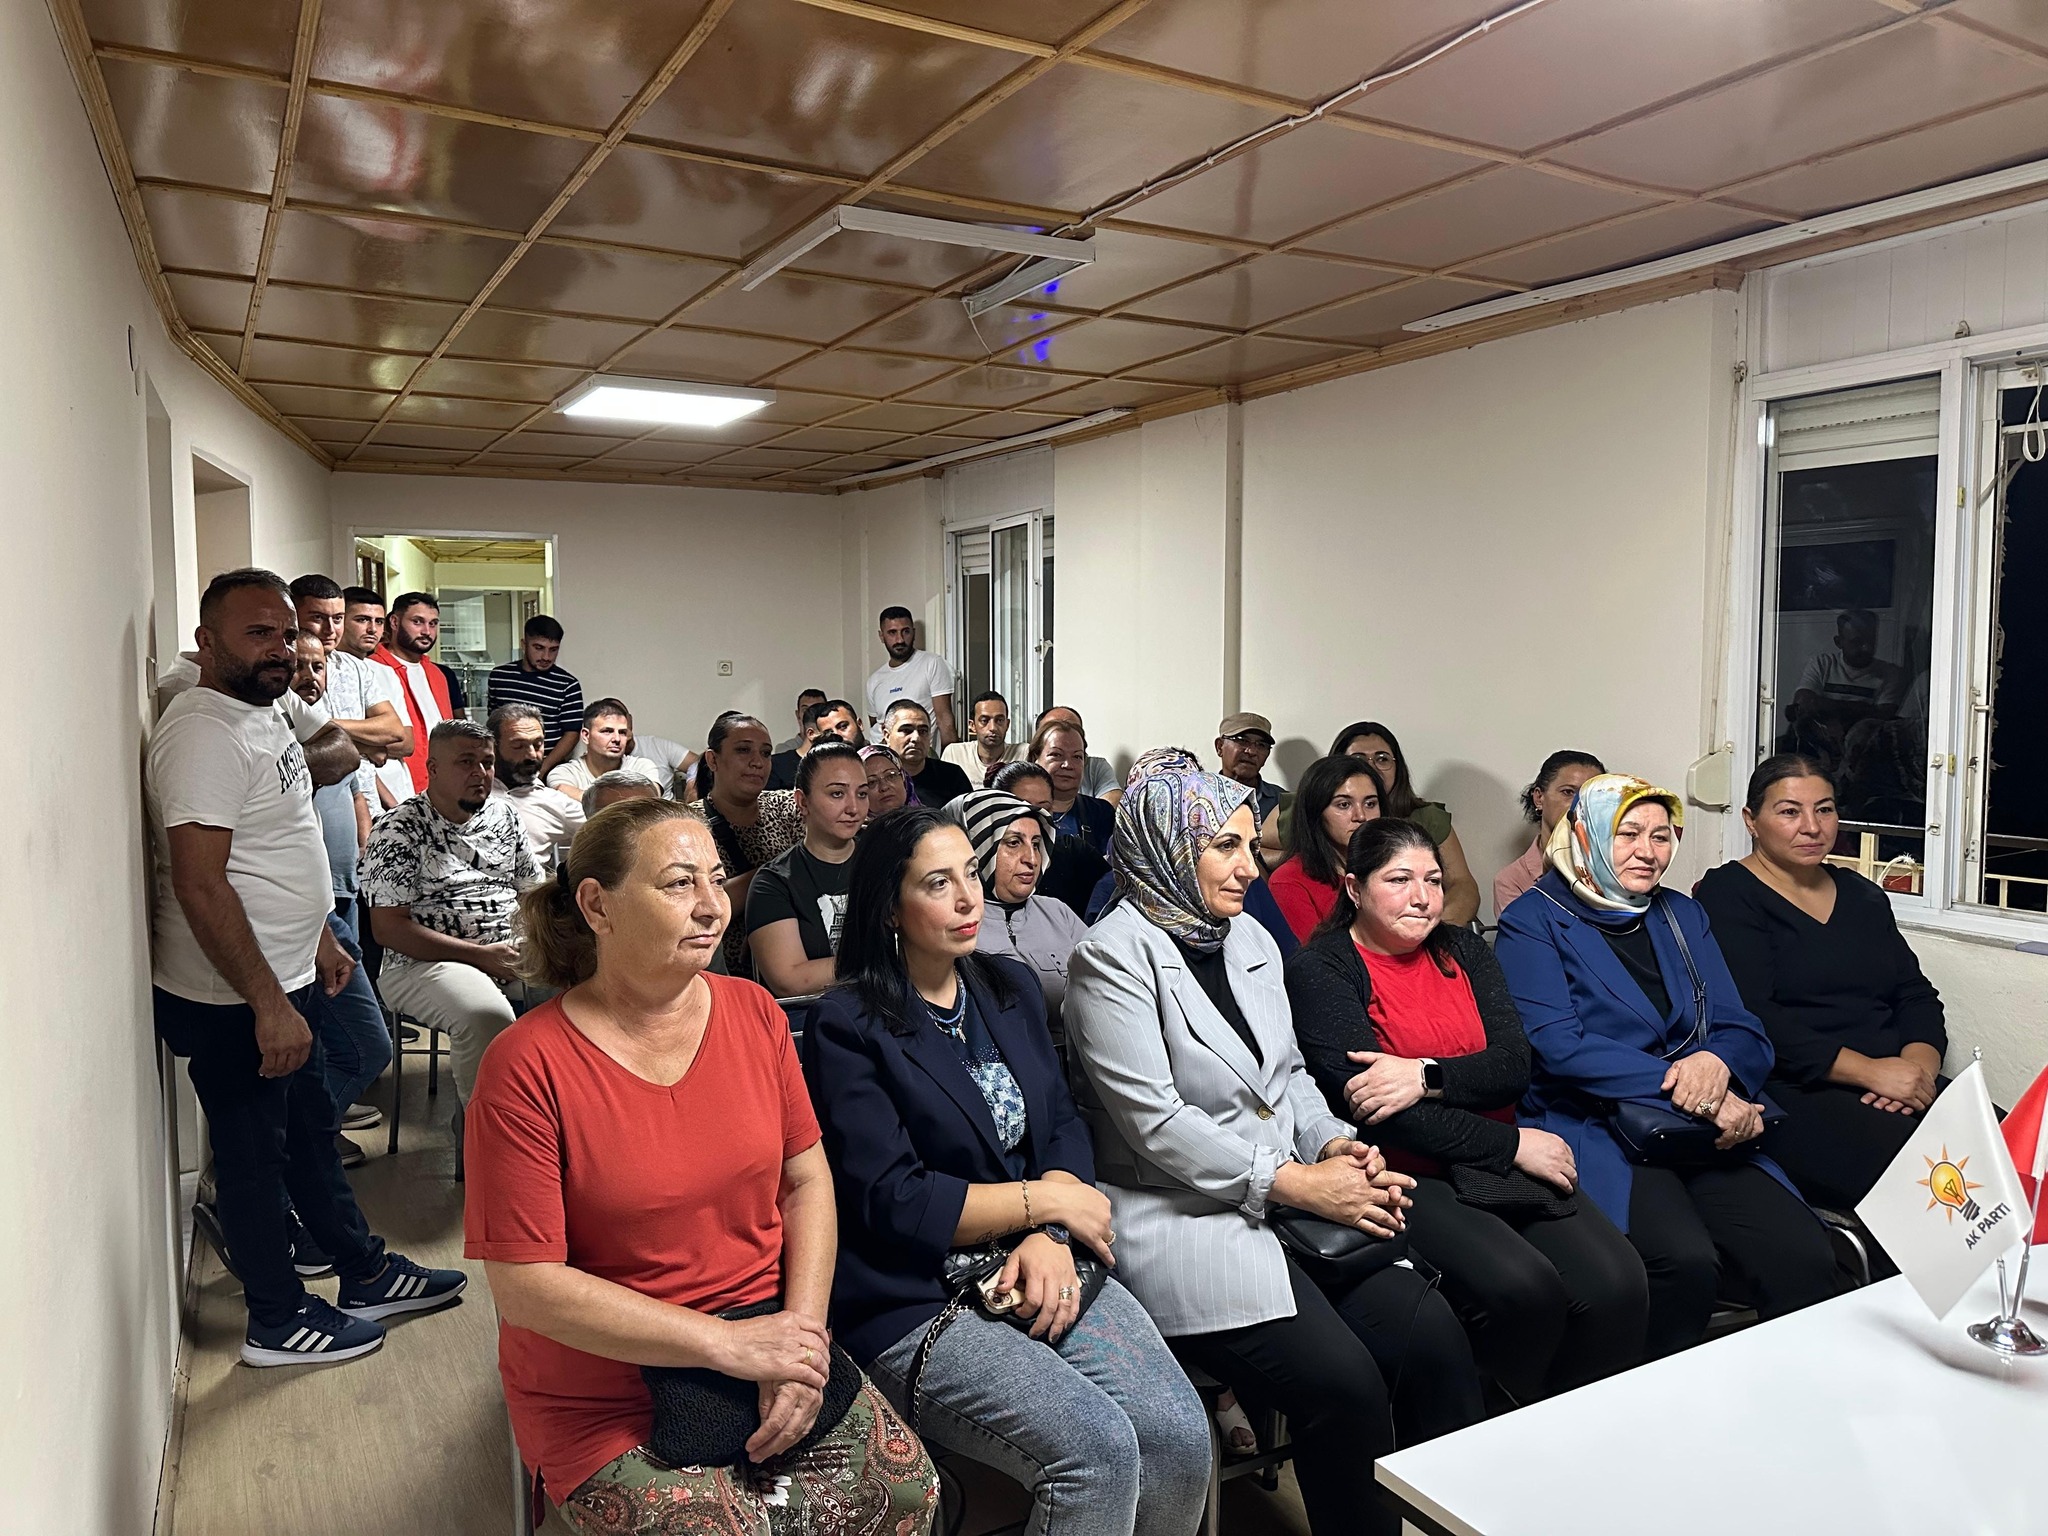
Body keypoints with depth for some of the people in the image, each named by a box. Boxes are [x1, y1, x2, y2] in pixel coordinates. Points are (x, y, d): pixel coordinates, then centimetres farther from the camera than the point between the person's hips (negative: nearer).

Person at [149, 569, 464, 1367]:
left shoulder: (263, 714, 10)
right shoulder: (204, 733, -22)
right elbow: (199, 886, -27)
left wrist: (318, 936, 21)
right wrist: (269, 1006, -27)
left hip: (280, 982, 10)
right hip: (232, 1001, -10)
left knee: (312, 1132, 20)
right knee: (253, 1155, 6)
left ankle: (365, 1273, 35)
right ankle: (279, 1321, 23)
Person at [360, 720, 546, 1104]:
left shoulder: (504, 816, 15)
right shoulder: (397, 831, -4)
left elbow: (534, 891, 21)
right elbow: (388, 928, -10)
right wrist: (481, 955, -15)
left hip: (515, 954, 6)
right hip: (425, 961, -5)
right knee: (487, 1017, -36)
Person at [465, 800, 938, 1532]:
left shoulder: (752, 1011, -1)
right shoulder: (527, 1066, -16)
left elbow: (807, 1179, 4)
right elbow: (525, 1286, -17)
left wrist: (804, 1332, -11)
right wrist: (728, 1343, -19)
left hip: (766, 1352, 4)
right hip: (607, 1406, -3)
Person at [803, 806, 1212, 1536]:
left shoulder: (1011, 988, 13)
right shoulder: (847, 1026, -8)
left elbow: (1063, 1127, 9)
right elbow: (891, 1202, -14)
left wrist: (1052, 1239, -10)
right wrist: (1050, 1201, -9)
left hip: (1037, 1268, 6)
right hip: (916, 1302, -6)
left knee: (1180, 1434, -15)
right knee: (1099, 1448, -25)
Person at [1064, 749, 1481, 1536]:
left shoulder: (1249, 937, 13)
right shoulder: (1112, 957, -10)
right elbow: (1156, 1124, -16)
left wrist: (1336, 1143, -1)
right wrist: (1296, 1181, -16)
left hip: (1290, 1200, 7)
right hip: (1181, 1215, -7)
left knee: (1434, 1335, -12)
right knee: (1342, 1381, -23)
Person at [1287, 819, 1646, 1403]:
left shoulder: (1463, 950, 15)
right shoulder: (1318, 970, -4)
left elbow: (1514, 1065, 2)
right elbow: (1370, 1106, -13)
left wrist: (1427, 1076, -18)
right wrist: (1512, 1144, -10)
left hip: (1499, 1167, 6)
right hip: (1404, 1177, -5)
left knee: (1617, 1283, -16)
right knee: (1522, 1288, -26)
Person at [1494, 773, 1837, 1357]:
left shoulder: (1683, 915, 19)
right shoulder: (1532, 922, 1)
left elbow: (1746, 1032, 12)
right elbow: (1560, 1048, -12)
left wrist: (1716, 1061, -13)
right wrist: (1692, 1090, -17)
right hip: (1593, 1129, -5)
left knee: (1805, 1258, -20)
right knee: (1686, 1260, -29)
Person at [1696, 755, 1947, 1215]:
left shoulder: (1862, 896, 22)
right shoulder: (1727, 896, -2)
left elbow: (1917, 996, 17)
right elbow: (1750, 1019, -13)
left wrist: (1918, 1065, -6)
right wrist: (1869, 1070, -17)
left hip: (1893, 1087, 7)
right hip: (1788, 1092, -7)